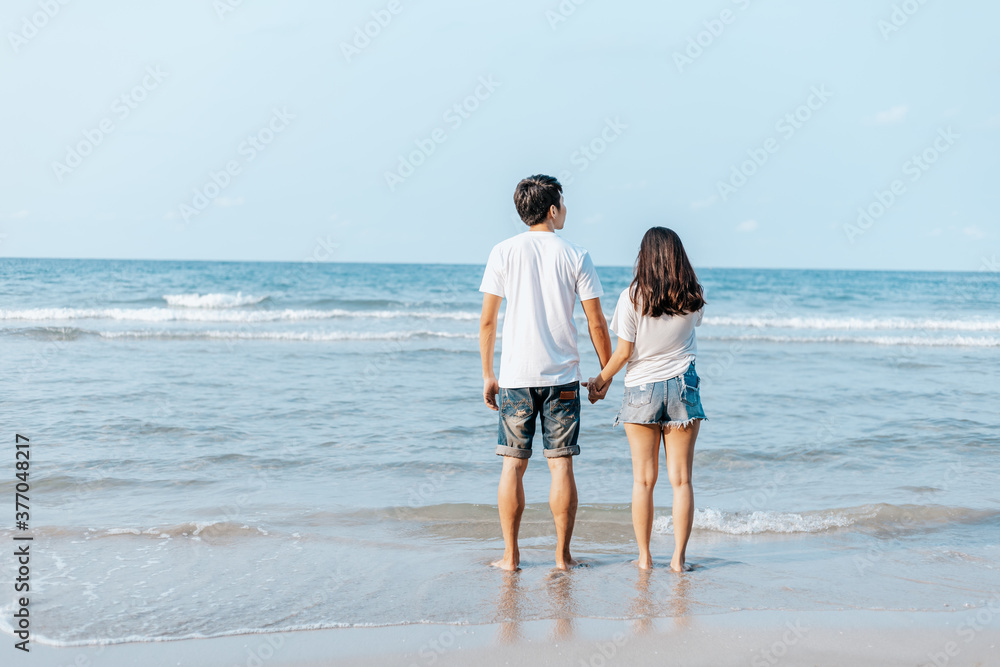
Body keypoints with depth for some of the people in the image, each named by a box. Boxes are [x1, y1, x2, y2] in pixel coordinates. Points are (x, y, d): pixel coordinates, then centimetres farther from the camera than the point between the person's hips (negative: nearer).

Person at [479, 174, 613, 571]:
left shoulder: (504, 252, 0)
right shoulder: (575, 256, -1)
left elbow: (488, 320, 0)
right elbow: (597, 323, -1)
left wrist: (487, 375, 8)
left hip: (515, 376, 1)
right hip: (562, 376, -1)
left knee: (513, 465, 6)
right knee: (561, 465, 4)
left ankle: (510, 555, 9)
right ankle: (562, 555, 7)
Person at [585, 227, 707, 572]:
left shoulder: (632, 297, -10)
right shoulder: (693, 299, -2)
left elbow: (623, 351, -8)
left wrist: (601, 380, 7)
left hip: (641, 390, -1)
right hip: (683, 388, 1)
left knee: (643, 479, 5)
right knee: (681, 478, 4)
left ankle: (644, 556, 7)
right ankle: (678, 557, 4)